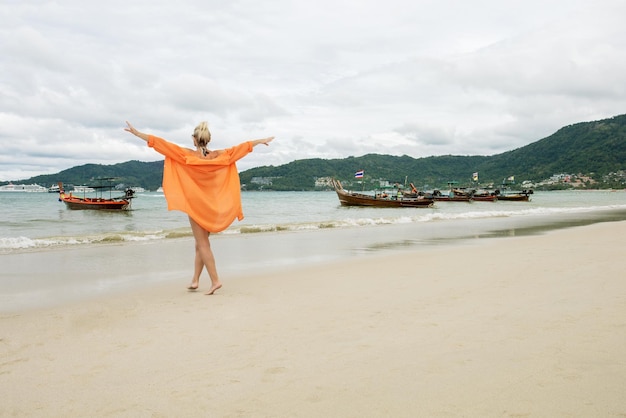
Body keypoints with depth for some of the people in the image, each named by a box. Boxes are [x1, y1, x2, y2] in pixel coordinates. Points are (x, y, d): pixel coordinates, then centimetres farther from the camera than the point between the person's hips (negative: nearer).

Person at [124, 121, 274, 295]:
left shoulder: (187, 155, -11)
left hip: (195, 204, -4)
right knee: (201, 243, 13)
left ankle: (215, 280, -8)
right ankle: (195, 280, 19)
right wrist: (261, 140, 21)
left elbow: (162, 144, -12)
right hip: (211, 205, 4)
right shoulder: (218, 156, -2)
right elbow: (240, 148, 8)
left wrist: (136, 132, -9)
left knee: (203, 244, -1)